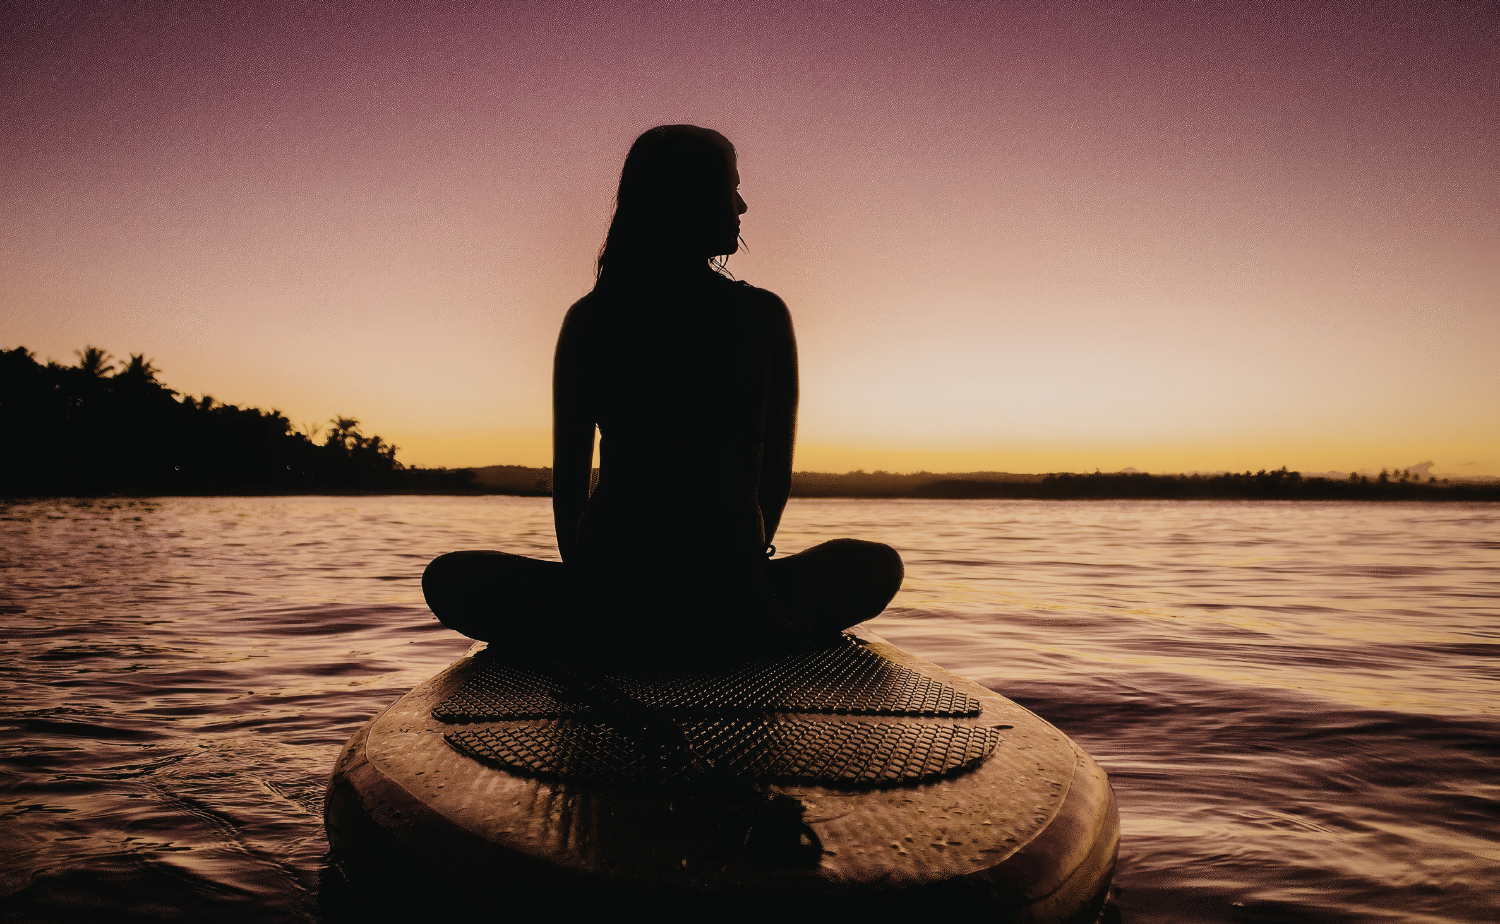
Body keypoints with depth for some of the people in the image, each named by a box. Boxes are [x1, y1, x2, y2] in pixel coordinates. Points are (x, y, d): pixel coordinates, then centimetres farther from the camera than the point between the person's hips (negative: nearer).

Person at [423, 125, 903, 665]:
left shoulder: (587, 319, 1)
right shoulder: (763, 315, -1)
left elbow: (568, 485, 5)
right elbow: (775, 480, 5)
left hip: (612, 602, 1)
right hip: (727, 604, -1)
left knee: (450, 579, 28)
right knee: (876, 564, 27)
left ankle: (595, 646, 19)